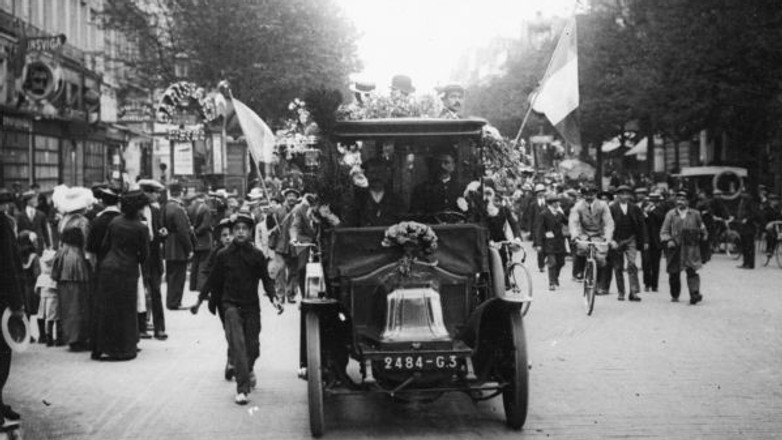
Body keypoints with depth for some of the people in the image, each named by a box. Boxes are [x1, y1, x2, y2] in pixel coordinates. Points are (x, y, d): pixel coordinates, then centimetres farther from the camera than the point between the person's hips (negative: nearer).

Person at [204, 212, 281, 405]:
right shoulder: (223, 255, -2)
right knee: (237, 344, -16)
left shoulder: (257, 255, 0)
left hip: (251, 305, 2)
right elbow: (214, 282, 6)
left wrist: (273, 297, -12)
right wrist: (213, 304, 9)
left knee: (252, 347, 9)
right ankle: (242, 389, -17)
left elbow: (266, 279, 3)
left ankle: (248, 369, 44)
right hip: (231, 305, -2)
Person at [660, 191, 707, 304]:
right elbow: (664, 231, 4)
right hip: (675, 247, 1)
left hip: (691, 248, -1)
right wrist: (668, 241, -12)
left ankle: (695, 293, -22)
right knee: (674, 273, 6)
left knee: (691, 271, -16)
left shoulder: (695, 214, 8)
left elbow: (701, 228, 21)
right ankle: (674, 295, 23)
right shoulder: (671, 214, 6)